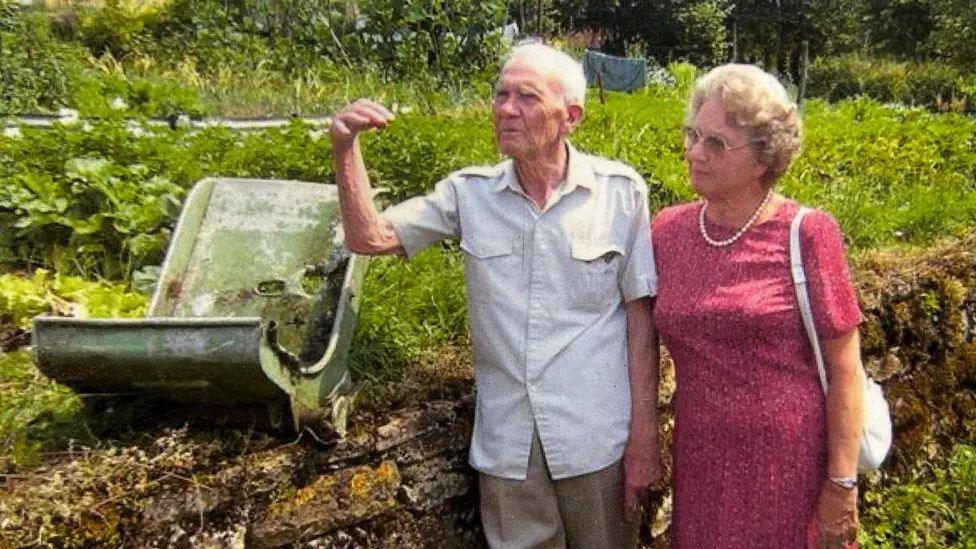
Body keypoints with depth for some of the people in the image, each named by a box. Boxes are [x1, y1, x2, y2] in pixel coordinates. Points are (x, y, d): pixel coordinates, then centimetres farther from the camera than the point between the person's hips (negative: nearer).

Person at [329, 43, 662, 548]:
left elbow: (640, 318, -6)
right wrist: (345, 149, -16)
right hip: (505, 443, 2)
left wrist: (644, 436, -4)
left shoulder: (621, 191, -8)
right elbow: (370, 238, -2)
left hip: (597, 439, -1)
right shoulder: (469, 193, -2)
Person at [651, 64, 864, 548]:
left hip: (793, 465, -3)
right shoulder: (667, 230, -1)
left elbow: (844, 369, -8)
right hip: (700, 464, 3)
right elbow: (648, 341, 10)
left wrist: (842, 486, -9)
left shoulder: (806, 234, -10)